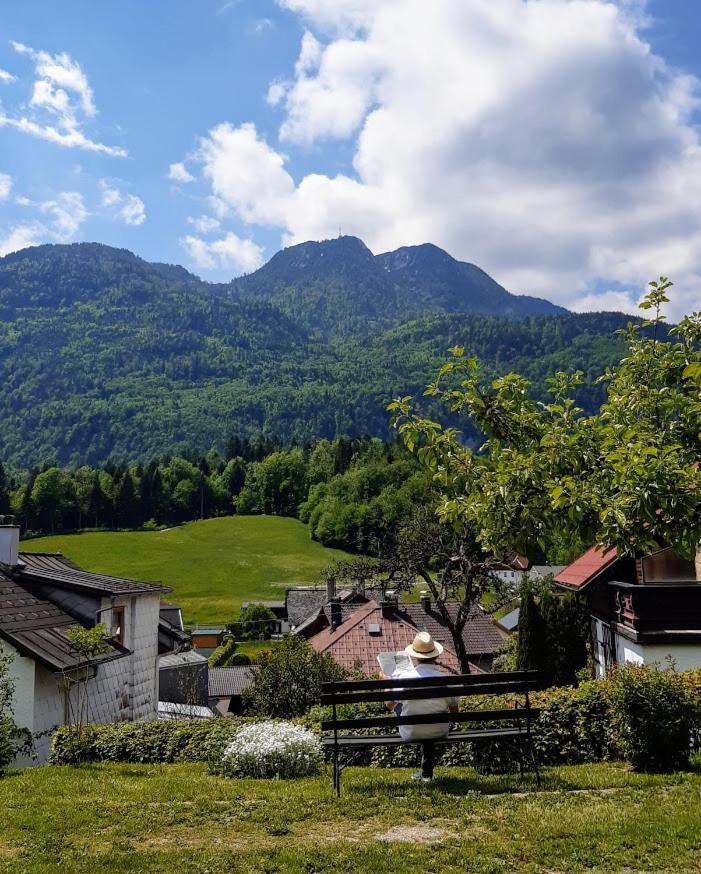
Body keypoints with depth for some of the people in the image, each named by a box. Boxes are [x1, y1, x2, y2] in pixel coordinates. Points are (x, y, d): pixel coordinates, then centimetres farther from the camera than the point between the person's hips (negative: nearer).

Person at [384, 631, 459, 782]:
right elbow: (454, 711, -4)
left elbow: (390, 705, -2)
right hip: (439, 732, 1)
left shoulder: (403, 677, -19)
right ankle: (426, 773, 43)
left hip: (411, 733, -1)